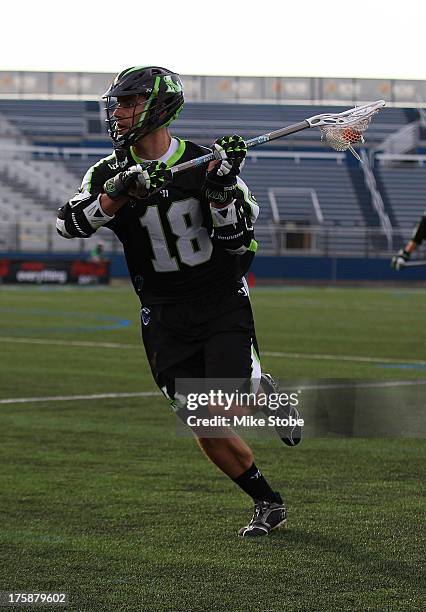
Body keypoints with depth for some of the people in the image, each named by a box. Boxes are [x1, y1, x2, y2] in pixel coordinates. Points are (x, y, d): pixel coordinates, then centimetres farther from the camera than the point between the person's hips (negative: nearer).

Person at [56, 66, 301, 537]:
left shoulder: (206, 163, -7)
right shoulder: (109, 172, 0)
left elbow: (239, 242, -11)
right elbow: (70, 223, -17)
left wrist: (221, 188, -26)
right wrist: (120, 192, -30)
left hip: (223, 301, -2)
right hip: (164, 315, 2)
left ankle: (267, 392, 17)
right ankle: (267, 503, 14)